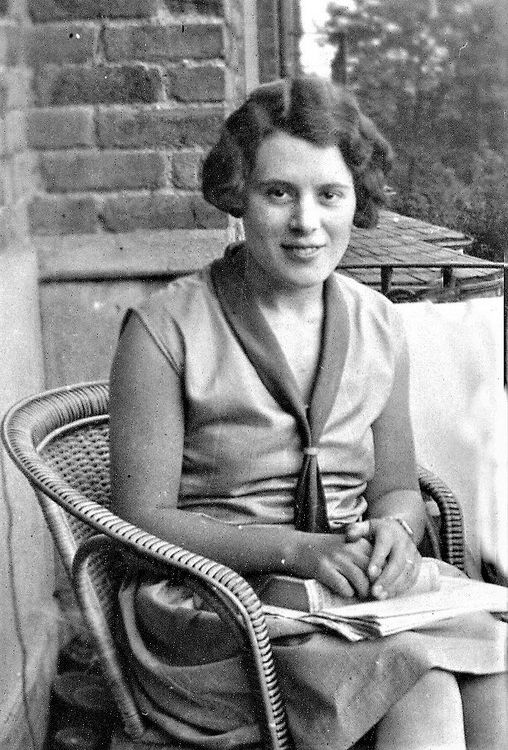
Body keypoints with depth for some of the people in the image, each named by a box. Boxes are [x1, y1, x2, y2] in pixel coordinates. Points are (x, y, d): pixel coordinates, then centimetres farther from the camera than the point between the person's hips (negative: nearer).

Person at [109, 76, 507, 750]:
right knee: (428, 684, -30)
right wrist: (294, 549, -20)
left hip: (357, 585, 5)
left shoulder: (377, 324, 9)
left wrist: (396, 531, -9)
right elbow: (143, 517, -8)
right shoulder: (166, 330, -7)